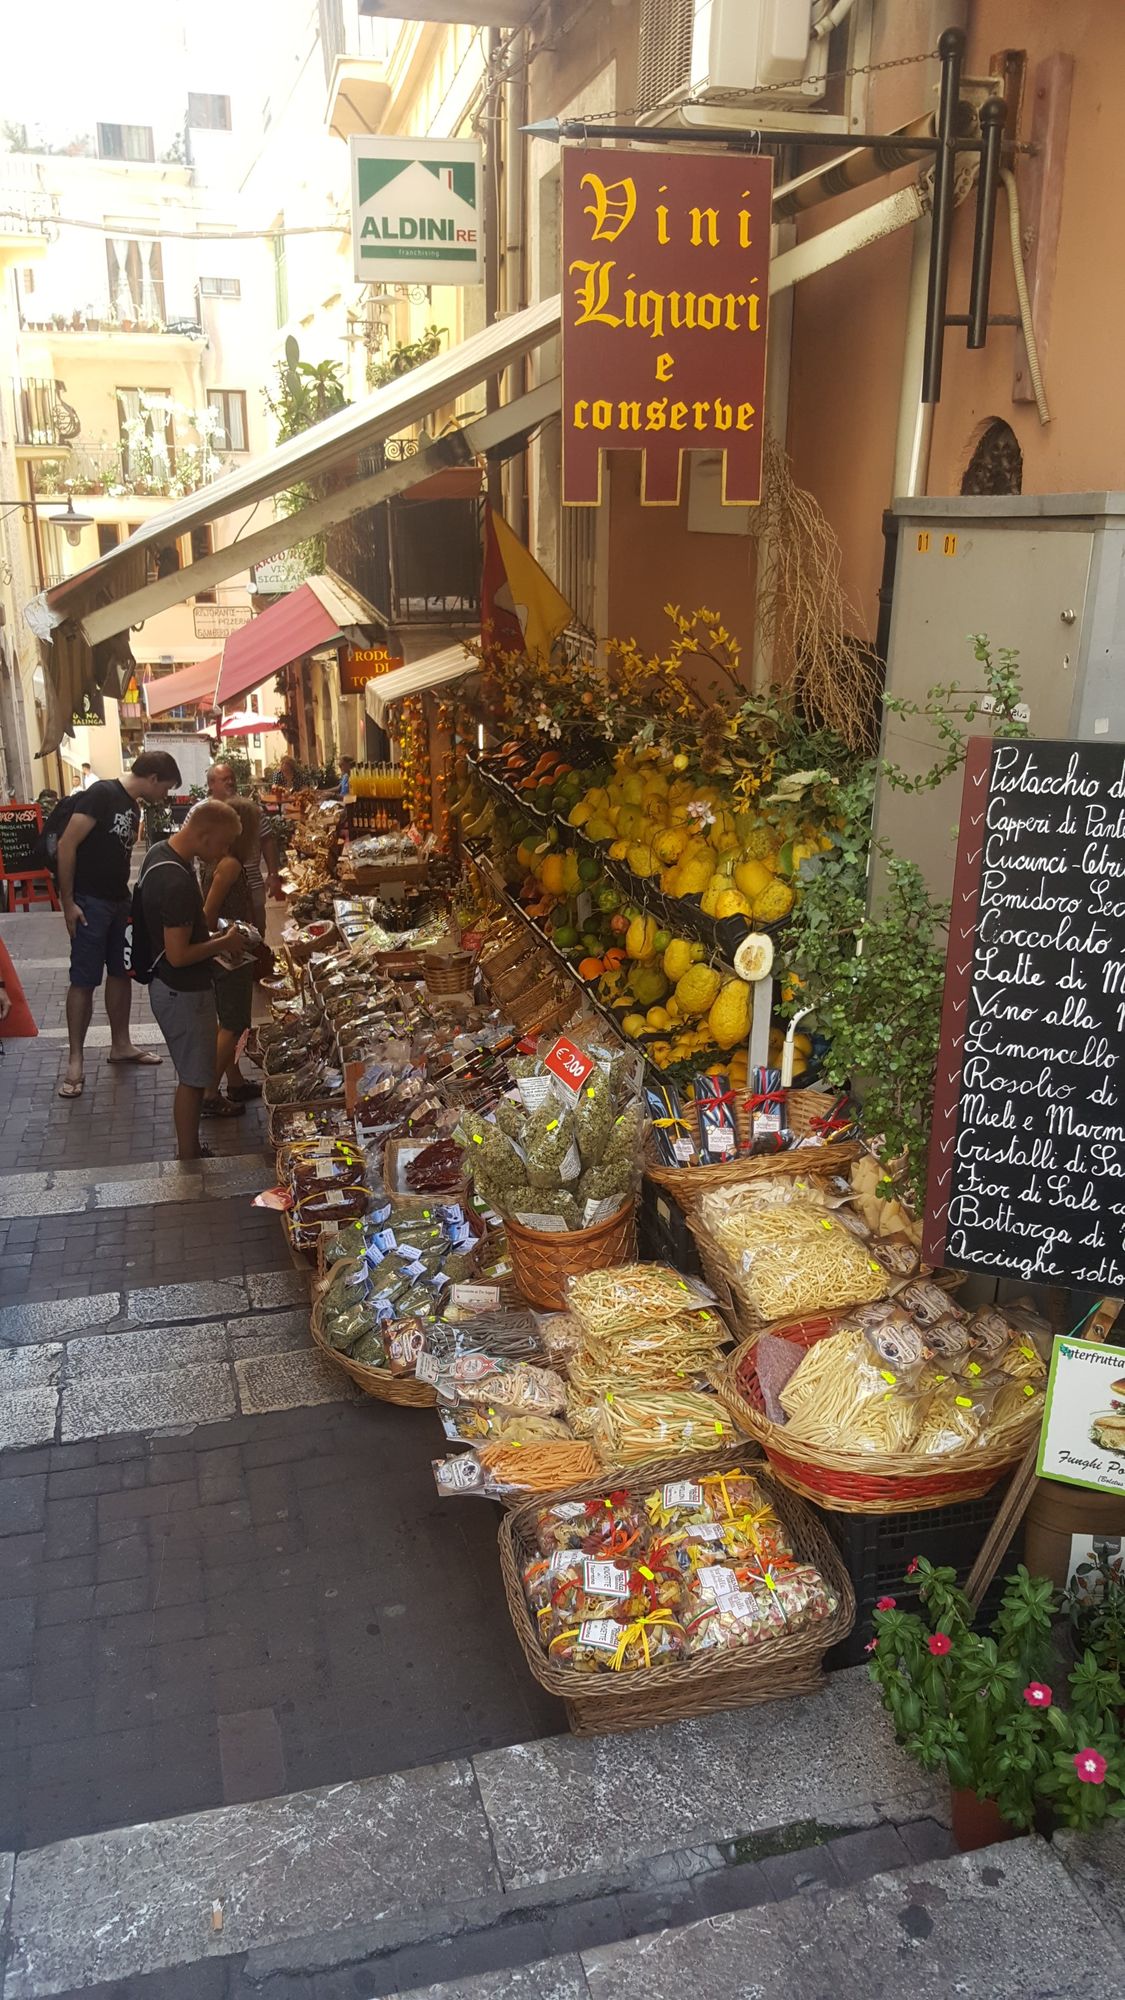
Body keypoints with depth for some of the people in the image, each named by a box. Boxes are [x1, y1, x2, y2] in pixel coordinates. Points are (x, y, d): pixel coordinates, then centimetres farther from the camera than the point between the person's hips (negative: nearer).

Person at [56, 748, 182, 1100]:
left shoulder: (133, 807, 11)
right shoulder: (102, 794, -16)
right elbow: (67, 845, -19)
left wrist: (130, 899, 17)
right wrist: (68, 902, -18)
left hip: (119, 902, 9)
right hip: (90, 903, -9)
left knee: (121, 973, 15)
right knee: (84, 980, -3)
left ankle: (120, 1045, 28)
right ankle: (75, 1061, 4)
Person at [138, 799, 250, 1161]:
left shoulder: (161, 852, 2)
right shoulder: (177, 882, -29)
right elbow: (178, 955, -27)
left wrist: (212, 939, 9)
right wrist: (224, 943, -13)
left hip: (172, 986, 10)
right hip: (183, 992, -10)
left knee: (193, 1073, 20)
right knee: (193, 1079, 3)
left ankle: (189, 1151, 32)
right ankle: (189, 1160, 16)